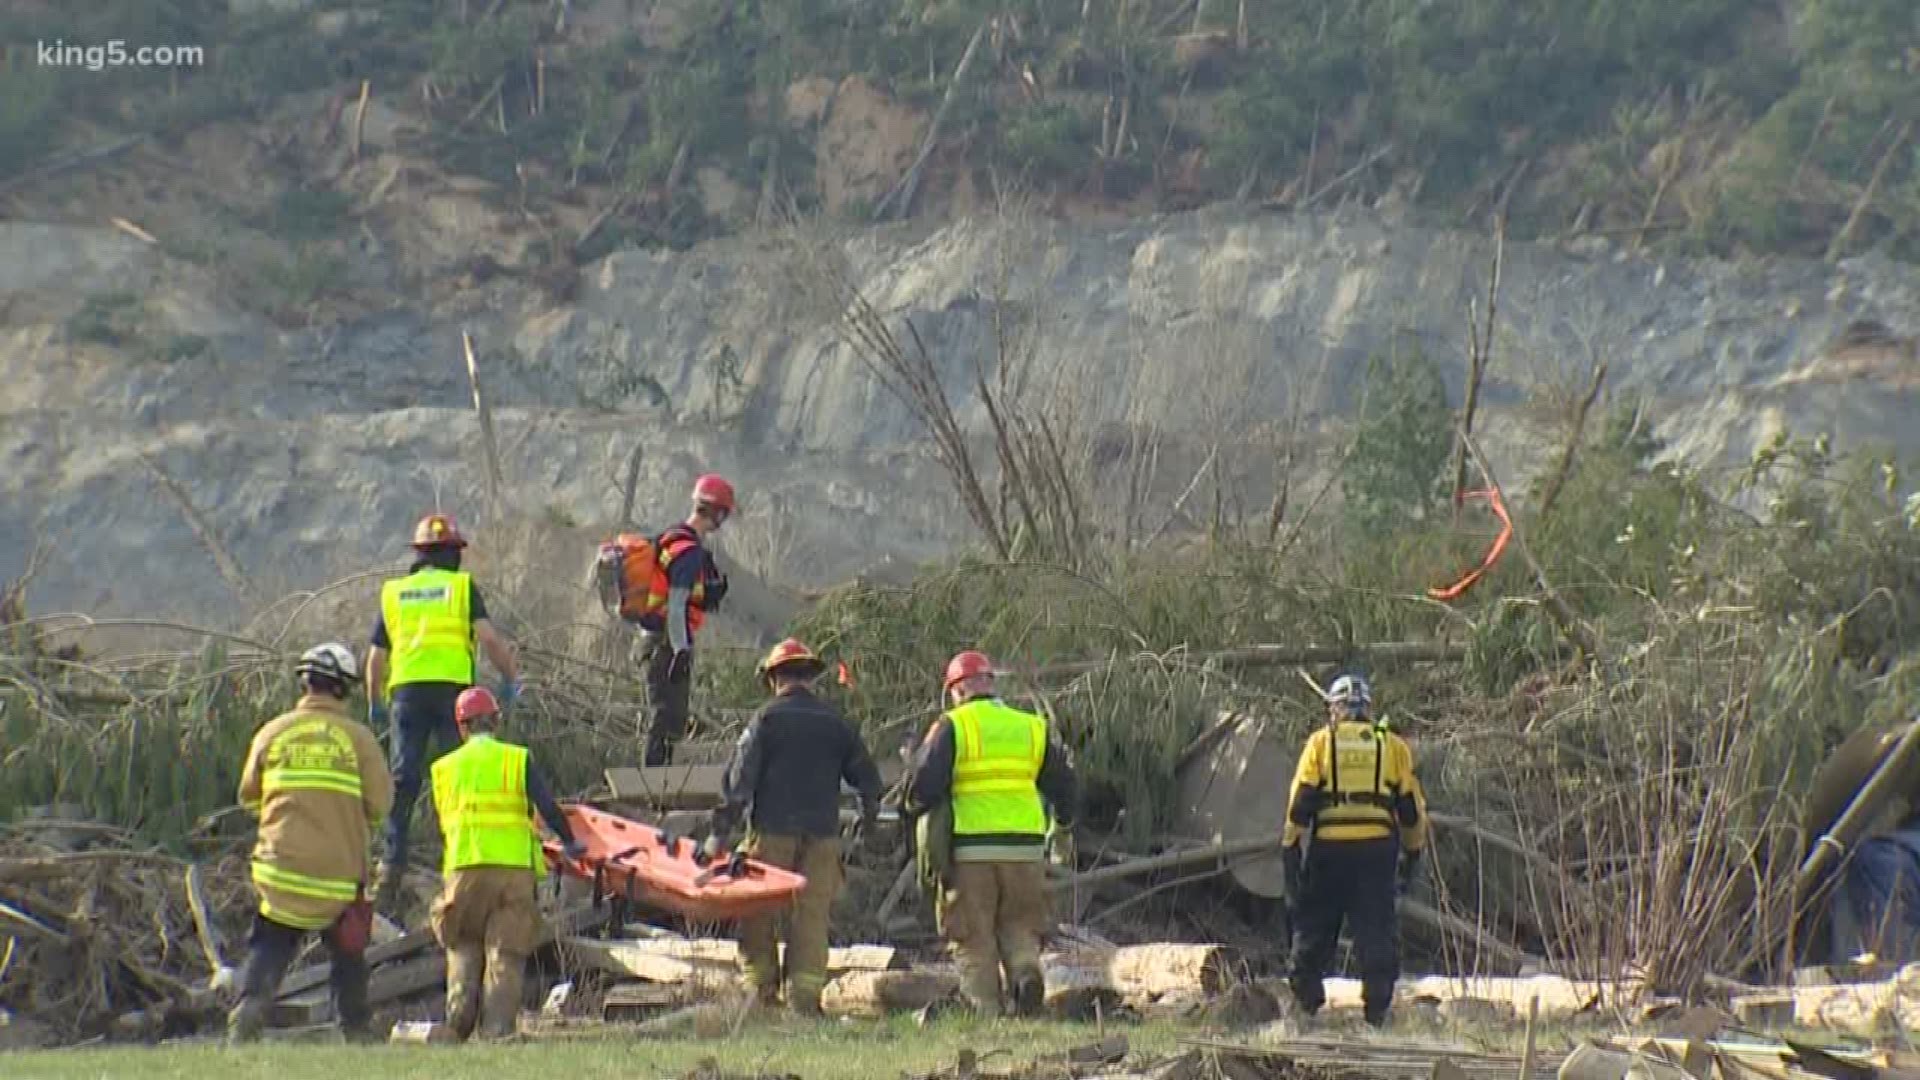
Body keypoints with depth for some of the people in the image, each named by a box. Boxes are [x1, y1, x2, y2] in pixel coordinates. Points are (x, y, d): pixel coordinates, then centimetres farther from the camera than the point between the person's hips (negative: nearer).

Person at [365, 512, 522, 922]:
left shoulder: (393, 593, 17)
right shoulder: (463, 586, 9)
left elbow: (376, 657, 16)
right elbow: (488, 637, -4)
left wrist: (374, 703, 28)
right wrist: (510, 677, 7)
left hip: (406, 691, 2)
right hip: (453, 687, -2)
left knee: (403, 780, 0)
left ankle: (392, 865, -10)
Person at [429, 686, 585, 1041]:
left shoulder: (443, 768, 15)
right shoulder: (517, 760, 6)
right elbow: (548, 808, -3)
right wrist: (570, 843, 11)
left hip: (462, 869, 2)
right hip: (514, 866, -2)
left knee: (463, 948, 13)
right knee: (505, 952, 1)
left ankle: (459, 1021, -2)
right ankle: (497, 1028, -8)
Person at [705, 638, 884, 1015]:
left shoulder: (767, 718, -2)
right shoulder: (835, 722, 9)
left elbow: (739, 779, -6)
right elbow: (867, 778, 14)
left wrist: (721, 832, -6)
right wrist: (869, 819, 32)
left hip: (773, 831, -3)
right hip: (823, 835, 3)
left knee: (758, 915, 6)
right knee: (812, 915, 3)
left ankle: (763, 992, 2)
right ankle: (805, 998, -2)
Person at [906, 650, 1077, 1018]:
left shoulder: (952, 727, -1)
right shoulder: (1032, 728, 13)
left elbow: (925, 784, -10)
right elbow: (1061, 780, 17)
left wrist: (915, 808, 11)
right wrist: (1063, 823, 35)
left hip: (971, 848, -3)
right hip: (1025, 846, 3)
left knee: (976, 939, 3)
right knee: (1019, 928, 13)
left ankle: (984, 1010, -4)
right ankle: (1026, 971, -16)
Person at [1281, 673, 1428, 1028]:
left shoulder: (1320, 743, 5)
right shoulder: (1392, 746, 10)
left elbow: (1300, 803, 0)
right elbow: (1412, 809, 12)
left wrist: (1290, 852, 2)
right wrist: (1412, 854, 21)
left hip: (1328, 848, -1)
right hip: (1377, 849, 1)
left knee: (1313, 931, 10)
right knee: (1377, 933, 3)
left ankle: (1305, 1005, 11)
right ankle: (1377, 1009, -1)